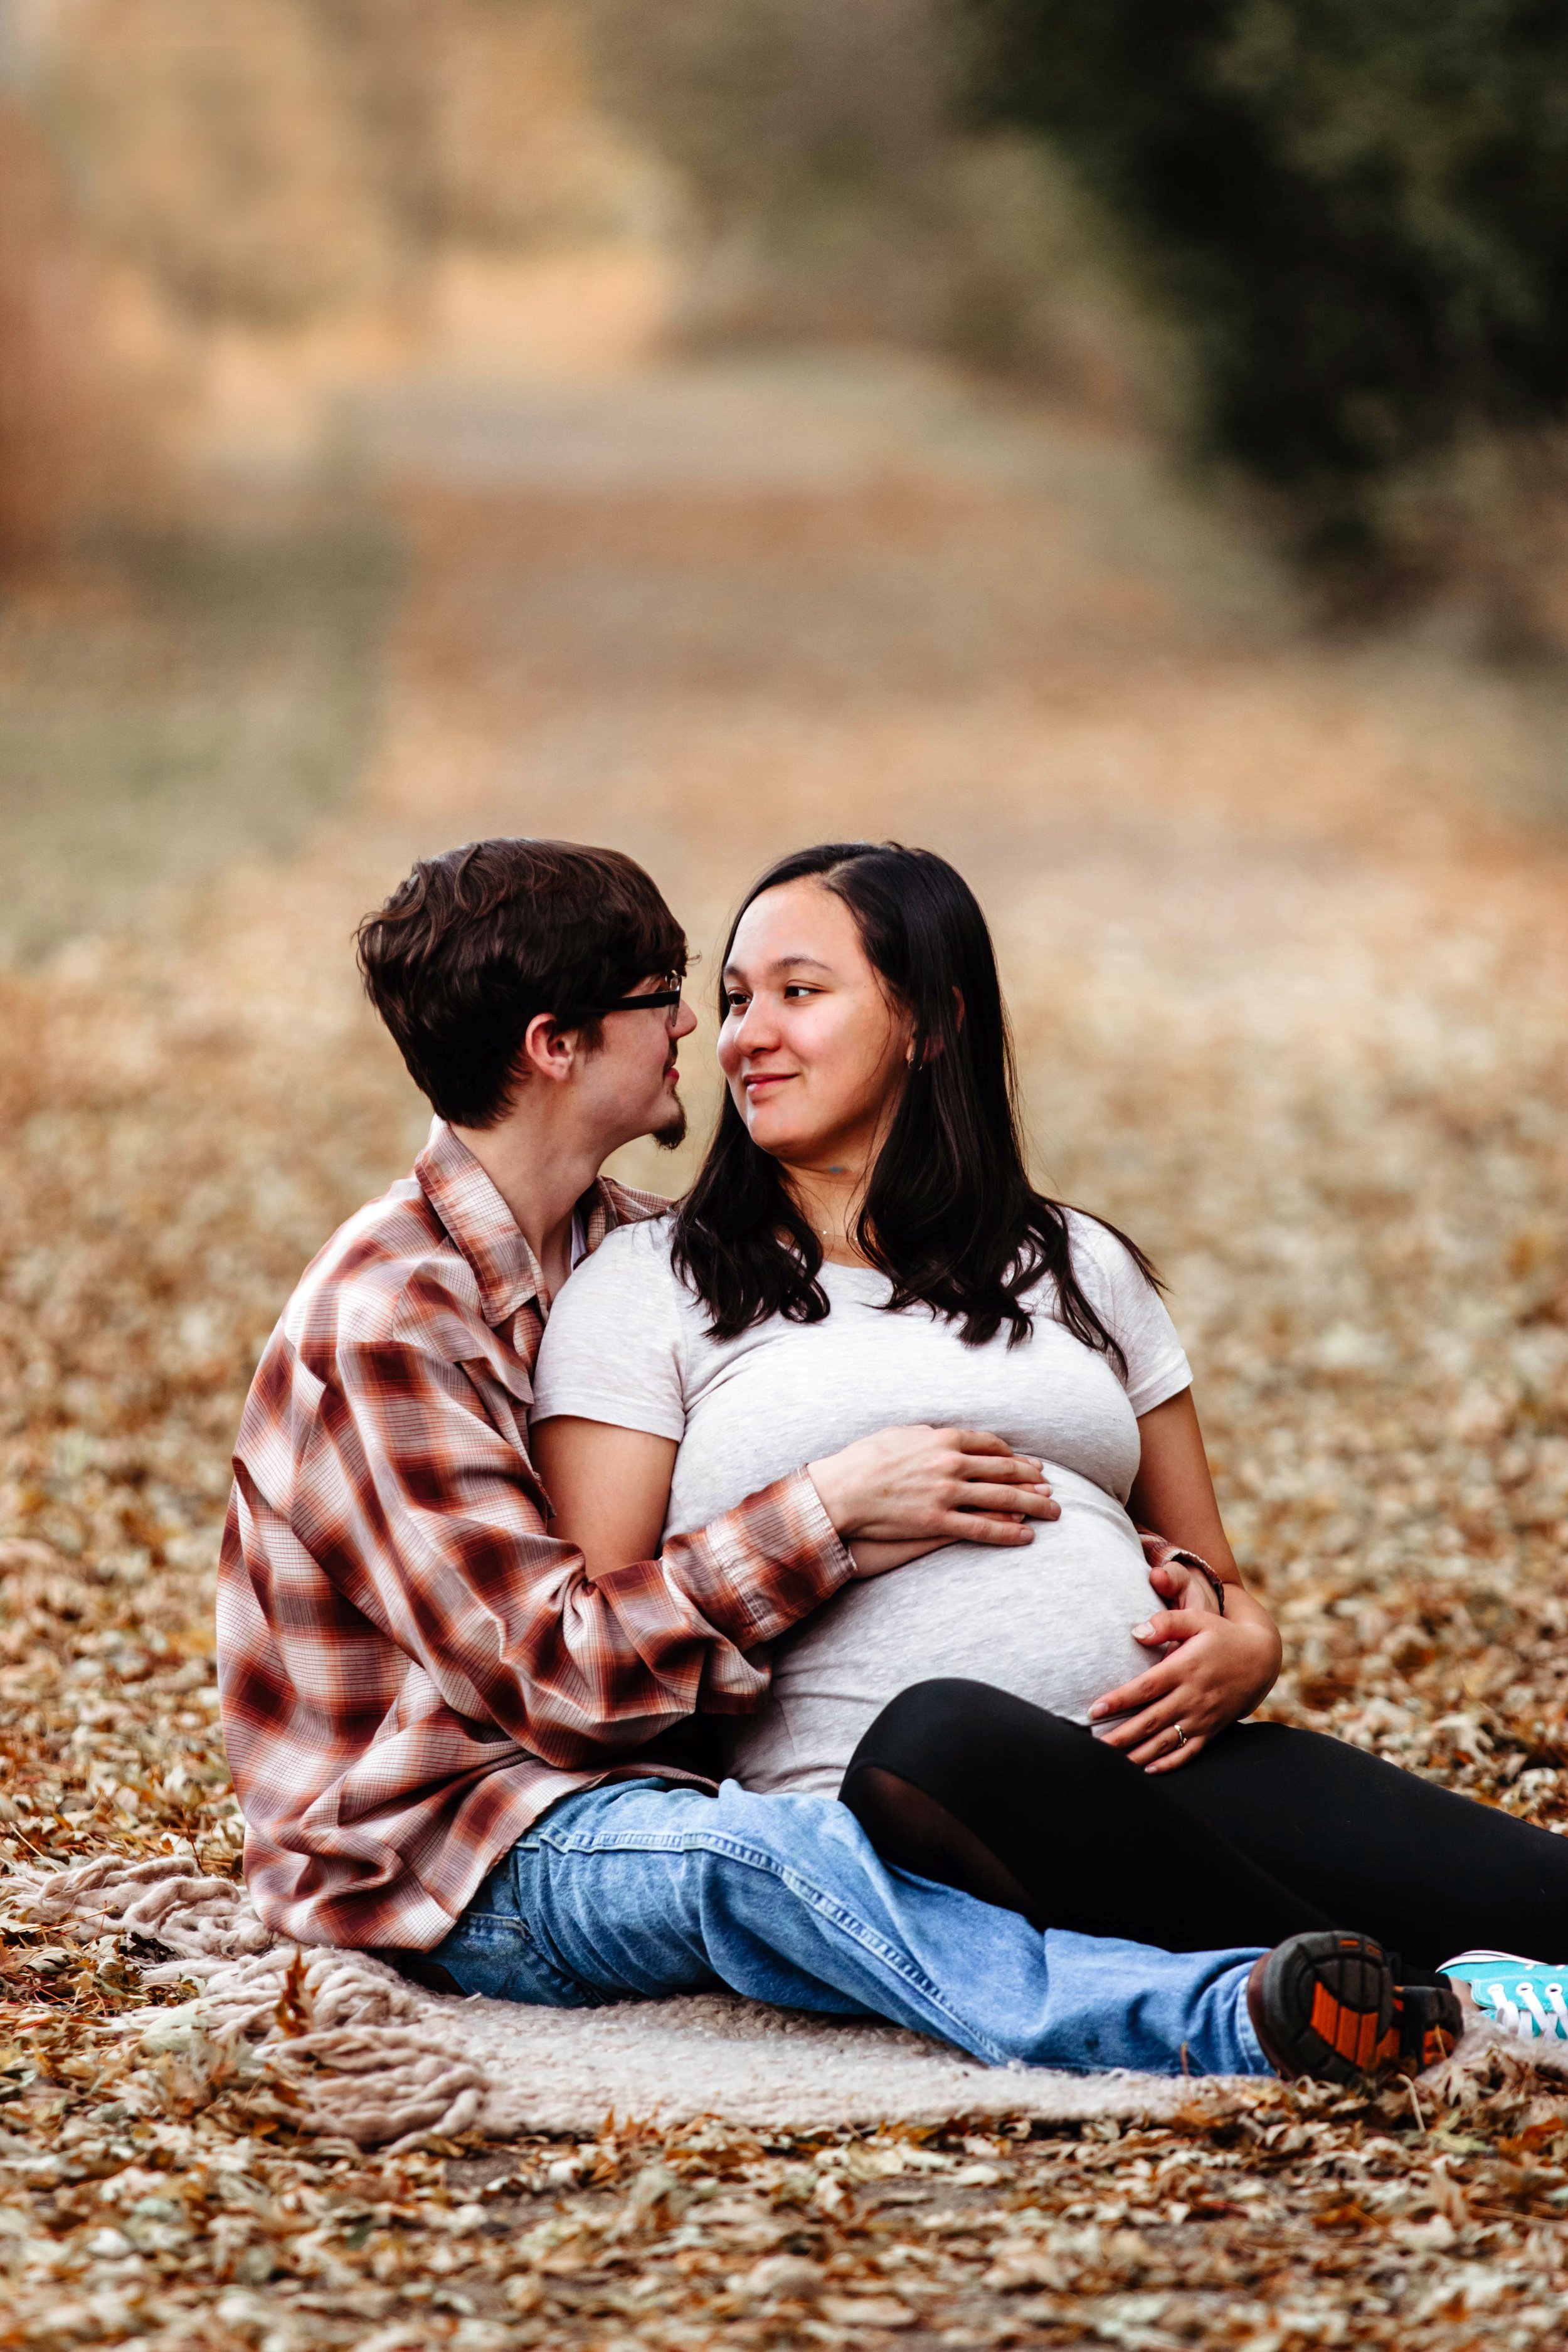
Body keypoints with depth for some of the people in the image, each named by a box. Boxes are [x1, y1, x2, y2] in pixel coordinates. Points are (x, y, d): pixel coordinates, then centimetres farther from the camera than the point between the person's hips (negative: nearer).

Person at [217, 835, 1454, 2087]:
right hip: (441, 1850, -9)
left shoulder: (628, 1249, 11)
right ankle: (1230, 2023, -55)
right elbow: (553, 1667, -22)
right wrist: (826, 1509, -26)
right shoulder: (387, 1317, -17)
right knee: (749, 1852, -37)